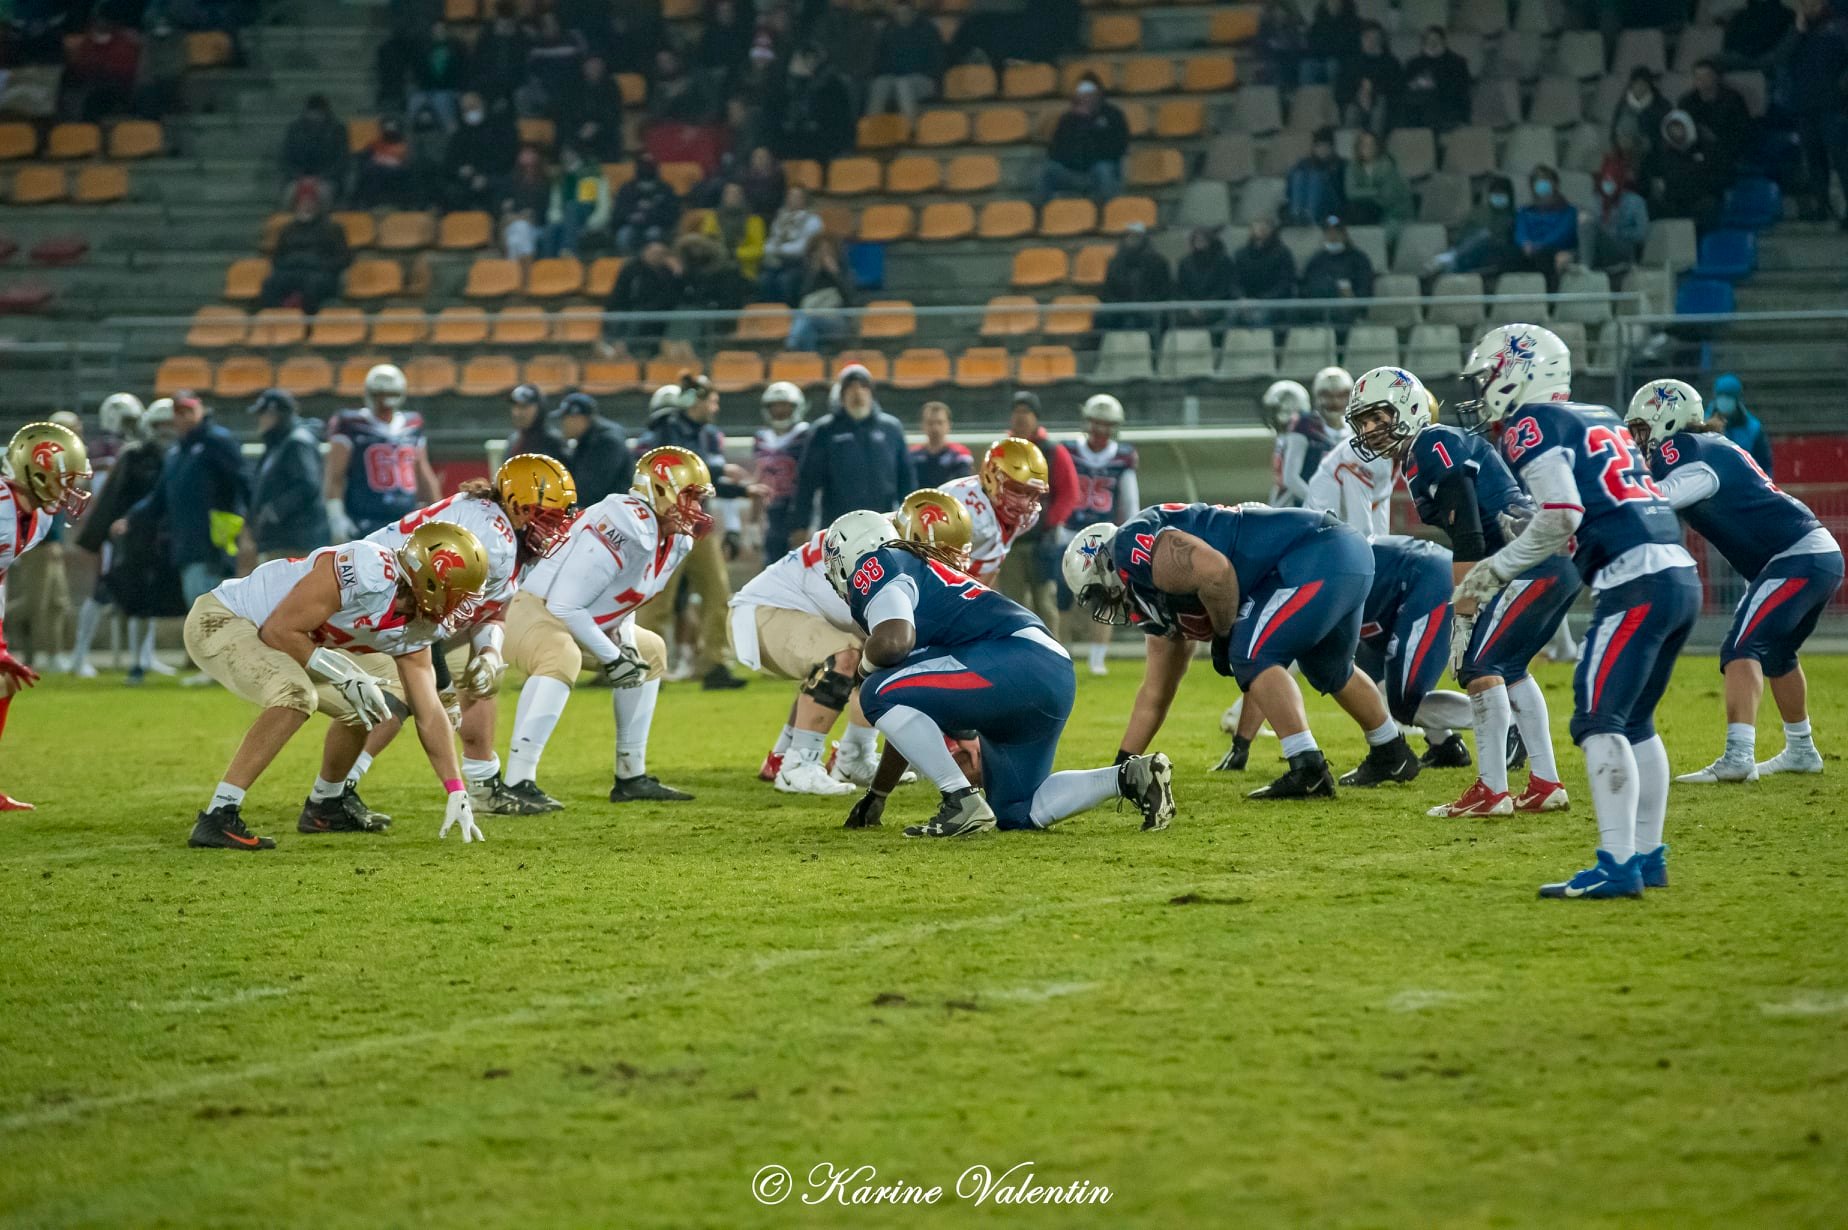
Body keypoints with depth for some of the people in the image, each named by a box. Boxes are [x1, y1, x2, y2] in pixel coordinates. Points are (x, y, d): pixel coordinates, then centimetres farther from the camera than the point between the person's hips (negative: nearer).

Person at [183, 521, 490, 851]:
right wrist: (344, 675, -20)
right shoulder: (367, 571, -29)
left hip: (275, 643, 10)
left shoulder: (415, 625, 0)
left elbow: (429, 713, 5)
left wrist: (457, 793, 2)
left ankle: (325, 806, 30)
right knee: (295, 694, -32)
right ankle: (217, 819, -30)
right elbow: (278, 630, -26)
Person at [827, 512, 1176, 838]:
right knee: (1016, 814, 19)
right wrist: (877, 794, 39)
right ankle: (1129, 777, 10)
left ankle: (963, 803, -12)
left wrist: (867, 660, 6)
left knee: (881, 693, -10)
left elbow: (893, 642, -19)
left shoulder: (874, 568, 4)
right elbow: (912, 725, 35)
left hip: (1016, 662, -10)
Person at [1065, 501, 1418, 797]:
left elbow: (1214, 570, -25)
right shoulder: (1159, 601, 21)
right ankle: (1392, 756, 46)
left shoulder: (1133, 547, -9)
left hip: (1319, 558, -11)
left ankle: (1309, 770, -17)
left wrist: (1224, 636, -9)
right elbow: (1154, 696, 28)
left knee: (1252, 657, -12)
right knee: (1328, 670, 28)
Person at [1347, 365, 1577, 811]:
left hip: (1537, 563, -10)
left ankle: (1492, 791, -9)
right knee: (1507, 668, 16)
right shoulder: (1420, 458, 20)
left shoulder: (1433, 446, -9)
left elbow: (1468, 542, -16)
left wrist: (1464, 616, -15)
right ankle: (1545, 786, 18)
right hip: (1558, 565, 10)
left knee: (1480, 664, -10)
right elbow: (1471, 541, 21)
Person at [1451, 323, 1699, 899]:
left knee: (1599, 720, -10)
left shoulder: (1532, 424, -1)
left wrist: (1496, 570, -3)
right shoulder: (1599, 419, 24)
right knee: (1634, 721, 18)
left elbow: (1561, 516, -14)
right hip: (1680, 576, 9)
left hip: (1636, 582, -9)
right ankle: (1649, 855, 22)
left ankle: (1617, 866, -17)